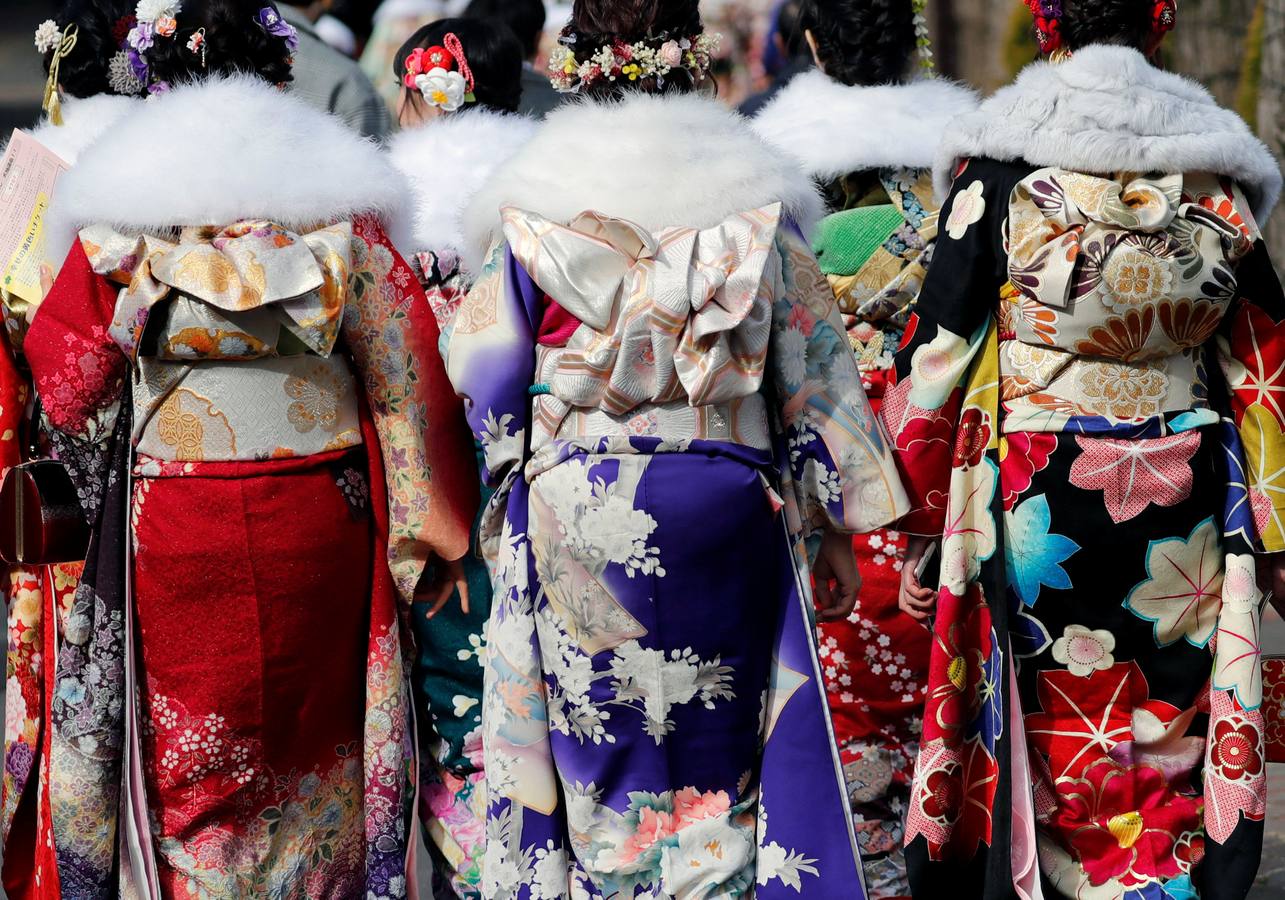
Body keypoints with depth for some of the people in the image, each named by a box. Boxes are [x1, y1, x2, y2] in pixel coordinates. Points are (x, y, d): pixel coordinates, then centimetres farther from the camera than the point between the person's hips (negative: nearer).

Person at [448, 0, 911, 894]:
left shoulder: (533, 204, -2)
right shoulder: (754, 199, 1)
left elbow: (486, 377, 0)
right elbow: (814, 371, 1)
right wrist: (835, 527, 7)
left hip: (572, 511, -1)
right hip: (728, 511, 1)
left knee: (599, 753, 8)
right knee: (719, 750, 9)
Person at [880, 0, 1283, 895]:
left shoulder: (1003, 167, -6)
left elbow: (937, 356, -6)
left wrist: (919, 527, 2)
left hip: (1037, 511, -2)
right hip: (1186, 516, 2)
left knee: (1042, 750, 7)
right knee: (1173, 747, 10)